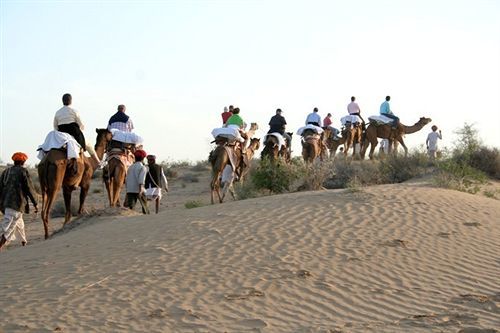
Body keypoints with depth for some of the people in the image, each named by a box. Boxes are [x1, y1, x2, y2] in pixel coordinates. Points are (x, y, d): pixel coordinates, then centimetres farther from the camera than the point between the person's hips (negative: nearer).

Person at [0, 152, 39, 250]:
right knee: (8, 229, -11)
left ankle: (24, 242, 43)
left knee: (19, 223, 28)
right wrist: (35, 203, 4)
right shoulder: (23, 171, -3)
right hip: (16, 203, -7)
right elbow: (30, 188, -4)